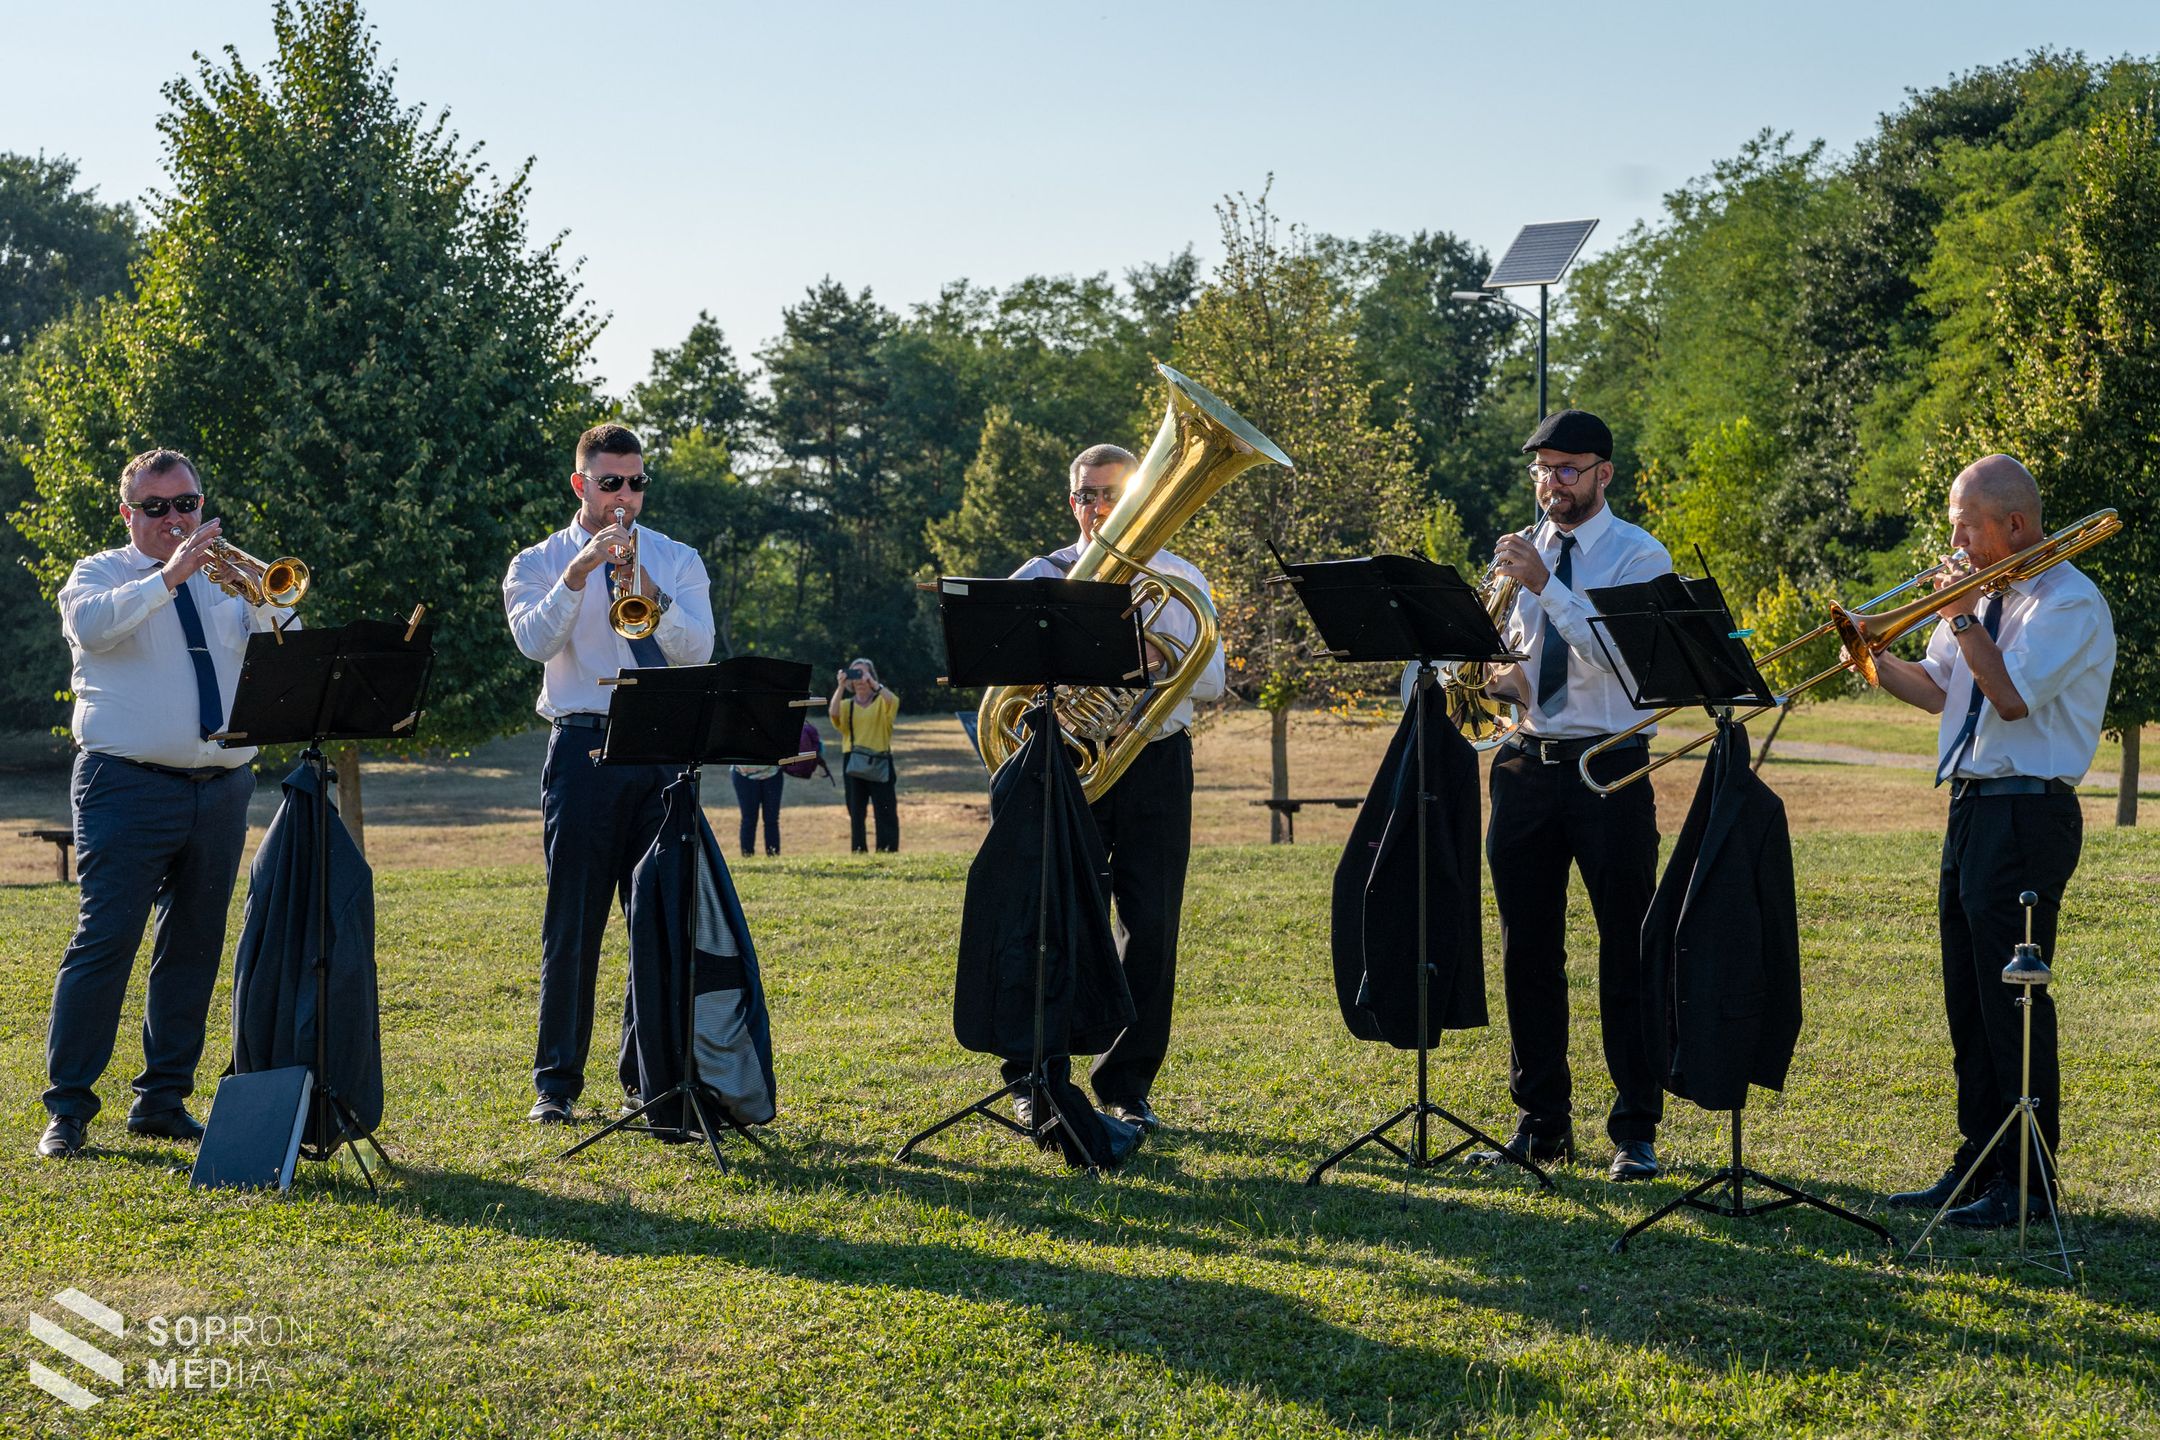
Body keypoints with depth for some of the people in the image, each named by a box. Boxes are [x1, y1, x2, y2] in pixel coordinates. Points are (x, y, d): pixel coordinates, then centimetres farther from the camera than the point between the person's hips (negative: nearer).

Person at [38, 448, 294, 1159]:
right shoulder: (101, 573, 6)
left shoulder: (222, 579, 16)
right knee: (104, 940, -9)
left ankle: (163, 1099, 15)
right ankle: (67, 1107, -5)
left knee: (194, 946, 7)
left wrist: (261, 595, -15)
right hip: (129, 787, -5)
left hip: (221, 792, 5)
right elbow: (92, 625, -18)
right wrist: (168, 576, -24)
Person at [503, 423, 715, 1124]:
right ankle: (556, 1081, 4)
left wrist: (649, 594, -19)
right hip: (584, 745, -2)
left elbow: (698, 650, -4)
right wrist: (578, 574, -23)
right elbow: (535, 640, -12)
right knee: (572, 921, -2)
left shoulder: (677, 560, 11)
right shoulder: (540, 563, 7)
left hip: (664, 750, 2)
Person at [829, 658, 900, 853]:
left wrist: (873, 683, -20)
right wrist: (841, 686, -15)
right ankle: (858, 851, 4)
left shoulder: (882, 702, 7)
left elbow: (894, 701, -17)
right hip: (854, 763, 2)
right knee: (856, 810, 2)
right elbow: (833, 712, -10)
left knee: (885, 809, -5)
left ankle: (887, 850, -5)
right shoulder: (847, 705, 12)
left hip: (880, 762, -2)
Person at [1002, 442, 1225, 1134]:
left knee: (1150, 929, 0)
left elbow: (1211, 679, 1)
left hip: (1155, 764, 1)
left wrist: (1161, 657, -18)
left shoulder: (1179, 578, 10)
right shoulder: (1040, 577, 8)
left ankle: (1126, 1088, 10)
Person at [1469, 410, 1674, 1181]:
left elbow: (1618, 651, -18)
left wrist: (1545, 584, -23)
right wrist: (1496, 672, -8)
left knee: (1626, 954, -2)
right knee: (1528, 951, 8)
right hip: (1527, 763, 5)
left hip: (1610, 768, -5)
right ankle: (1541, 1121, 18)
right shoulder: (1522, 551, 12)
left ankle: (1635, 1131, 4)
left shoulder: (1639, 555, -4)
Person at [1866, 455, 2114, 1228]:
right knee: (1969, 999, 12)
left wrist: (1961, 617, -14)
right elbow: (1937, 688, 19)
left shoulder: (2070, 603, -11)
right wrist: (1878, 660, 2)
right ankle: (1978, 1164, 20)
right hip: (1972, 809, 9)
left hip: (2026, 815, -9)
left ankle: (2026, 1181, 0)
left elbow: (2013, 696, -22)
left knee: (2013, 998, -6)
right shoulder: (1990, 595, 16)